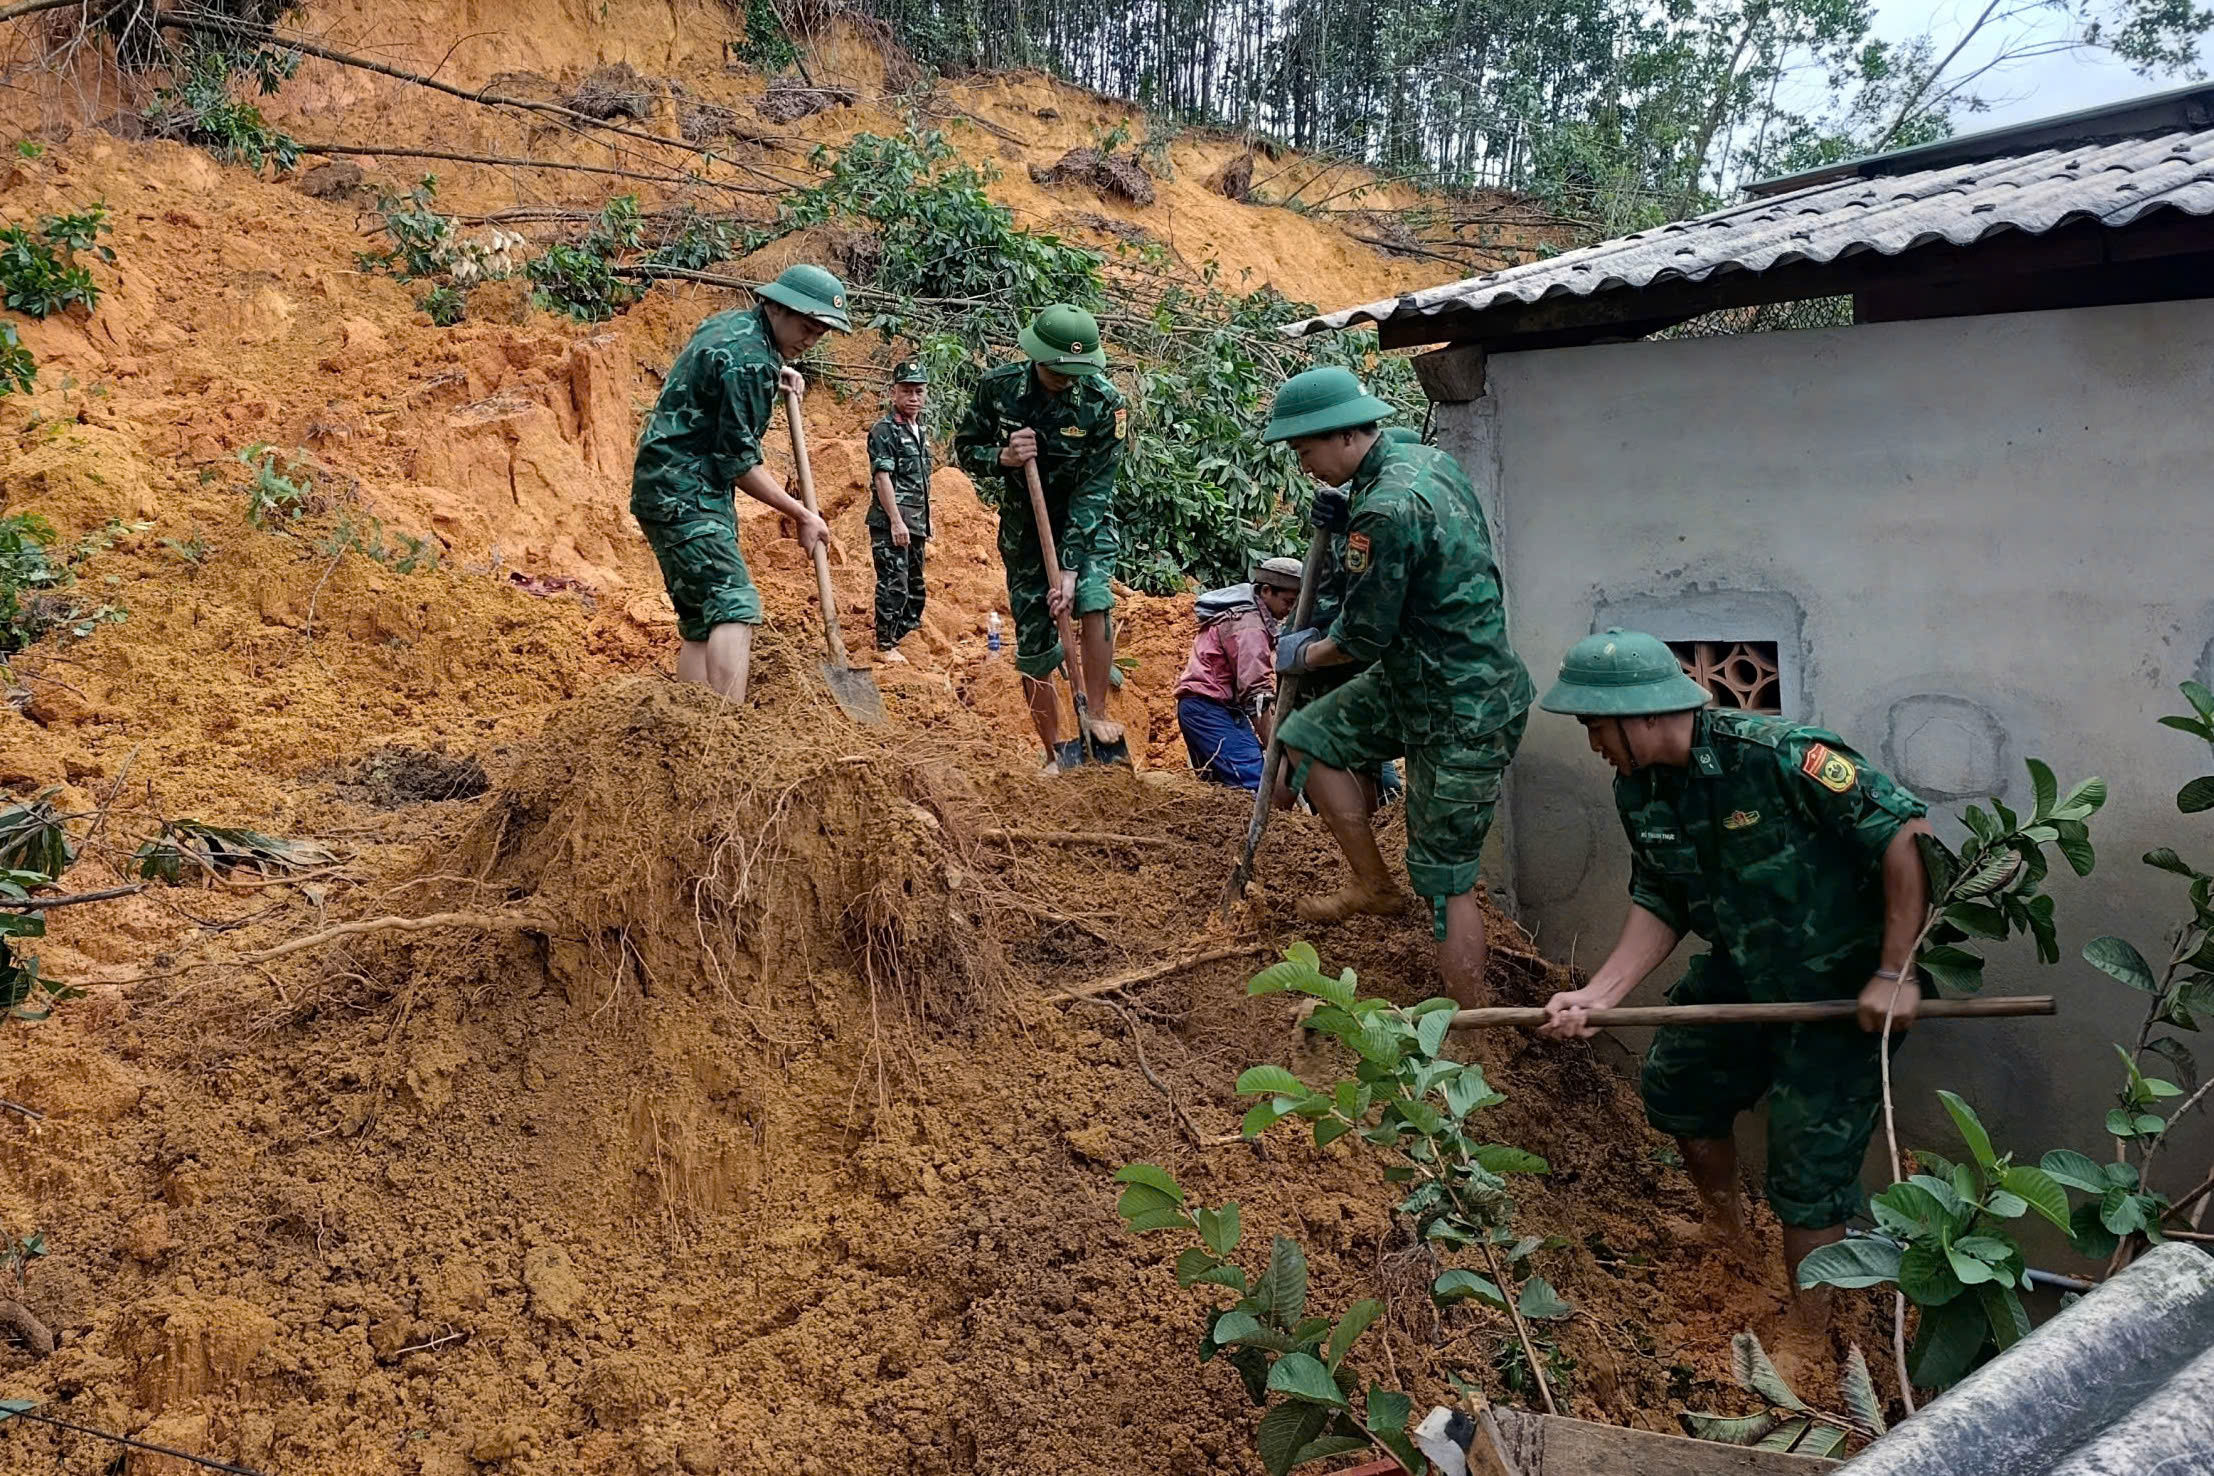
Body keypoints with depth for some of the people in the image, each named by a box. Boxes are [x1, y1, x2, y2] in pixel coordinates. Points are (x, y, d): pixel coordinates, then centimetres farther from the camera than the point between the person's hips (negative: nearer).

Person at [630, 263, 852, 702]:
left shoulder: (732, 323, 14)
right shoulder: (749, 360, -17)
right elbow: (738, 463, -16)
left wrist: (777, 371, 21)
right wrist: (802, 516, -7)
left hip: (672, 491, 11)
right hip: (683, 495, -11)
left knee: (702, 622, 8)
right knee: (735, 605, -21)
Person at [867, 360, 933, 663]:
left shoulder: (919, 431, 17)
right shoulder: (884, 430, -9)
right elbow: (882, 477, -16)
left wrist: (926, 523, 20)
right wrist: (896, 521, -21)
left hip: (915, 523, 9)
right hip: (890, 523, -9)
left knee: (914, 586, 13)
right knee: (893, 584, -8)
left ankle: (899, 636, 24)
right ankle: (885, 646, -1)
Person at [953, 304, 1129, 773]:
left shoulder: (1104, 404, -21)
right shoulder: (998, 386, -14)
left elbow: (1093, 492, -23)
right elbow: (964, 448, -1)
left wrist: (1069, 569, -29)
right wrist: (1002, 458, -25)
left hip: (1085, 524, -2)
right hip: (1023, 527, 2)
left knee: (1092, 602, -31)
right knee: (1034, 652, 1)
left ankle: (1095, 717, -15)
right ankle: (1056, 755, 18)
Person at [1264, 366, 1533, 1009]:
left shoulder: (1387, 507, -25)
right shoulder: (1425, 457, 4)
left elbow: (1363, 636, -18)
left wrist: (1303, 654, 3)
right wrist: (1347, 527, 6)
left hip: (1461, 713, -10)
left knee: (1446, 880, -3)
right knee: (1308, 736, 14)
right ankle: (1374, 884, 22)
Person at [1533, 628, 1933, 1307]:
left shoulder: (1779, 754, -30)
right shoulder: (1639, 791, -6)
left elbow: (1905, 831, -28)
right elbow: (1660, 906, 1)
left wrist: (1896, 974, -26)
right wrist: (1597, 995, -13)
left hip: (1844, 988, -7)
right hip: (1742, 972, 8)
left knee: (1807, 1179, -3)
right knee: (1675, 1088, 21)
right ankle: (1725, 1228, 49)